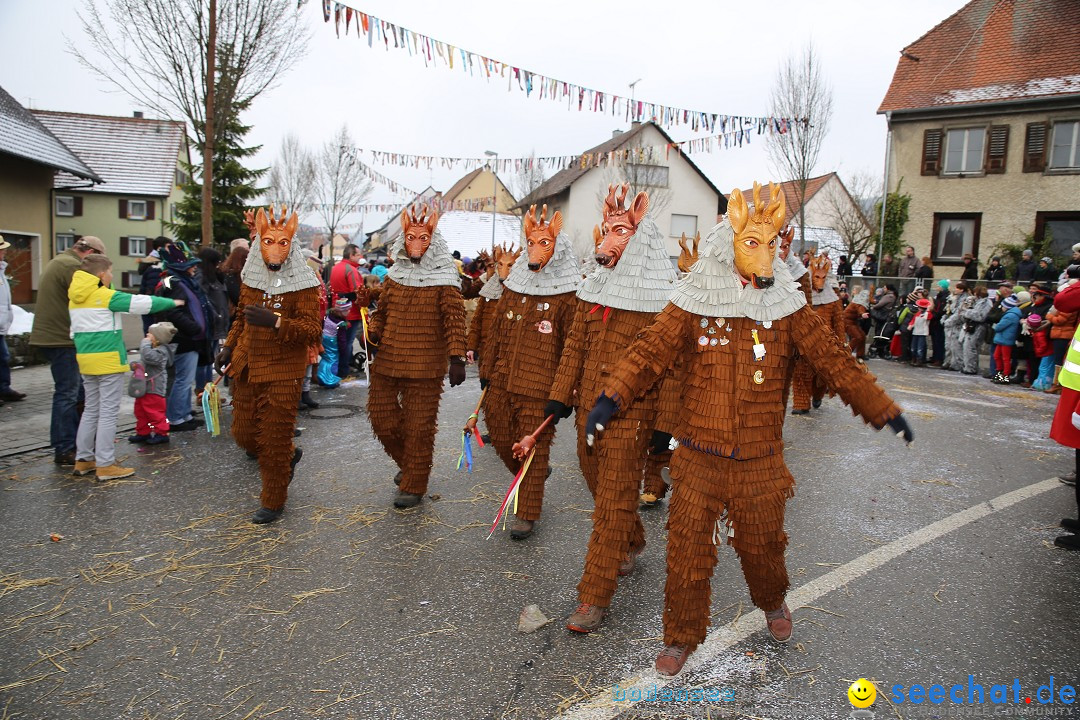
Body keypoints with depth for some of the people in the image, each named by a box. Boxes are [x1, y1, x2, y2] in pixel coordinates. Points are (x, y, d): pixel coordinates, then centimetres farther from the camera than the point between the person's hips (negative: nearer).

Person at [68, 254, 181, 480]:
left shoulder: (75, 298, 12)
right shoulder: (107, 296, -11)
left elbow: (75, 330, 17)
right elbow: (142, 303, -9)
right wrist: (172, 302, 3)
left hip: (85, 359, 8)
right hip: (108, 360, -8)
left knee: (91, 410, 16)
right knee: (108, 412, -3)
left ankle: (83, 460, 21)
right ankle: (105, 465, 0)